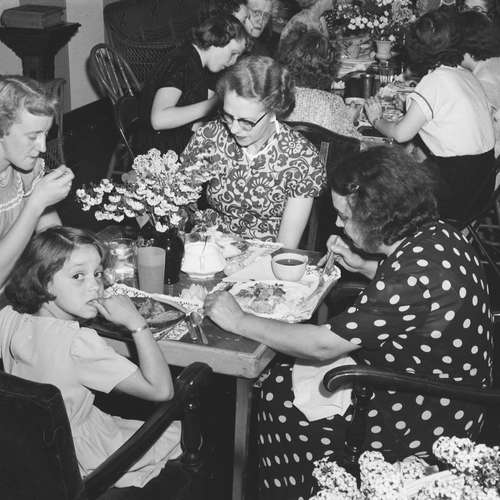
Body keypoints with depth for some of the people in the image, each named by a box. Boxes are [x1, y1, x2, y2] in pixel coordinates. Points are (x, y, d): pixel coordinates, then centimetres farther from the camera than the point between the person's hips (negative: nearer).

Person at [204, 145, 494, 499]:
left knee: (278, 399, 0)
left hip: (427, 425, -9)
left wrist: (240, 321, -17)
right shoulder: (436, 234, -5)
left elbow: (323, 345, -27)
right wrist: (363, 267, 4)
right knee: (284, 378, 13)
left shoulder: (417, 270, -33)